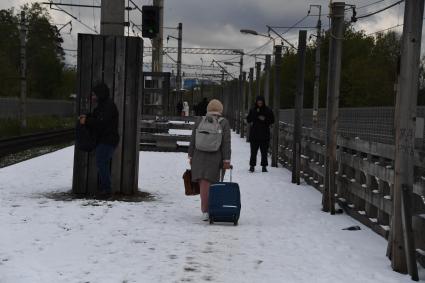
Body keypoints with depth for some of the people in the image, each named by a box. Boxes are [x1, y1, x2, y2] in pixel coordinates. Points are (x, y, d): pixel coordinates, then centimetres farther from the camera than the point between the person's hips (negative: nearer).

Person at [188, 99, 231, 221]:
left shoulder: (200, 121, 5)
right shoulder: (224, 123, 0)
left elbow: (192, 140, 5)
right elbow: (226, 143, -5)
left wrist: (191, 156, 11)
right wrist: (226, 161, -4)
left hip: (199, 157, 1)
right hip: (215, 158, -1)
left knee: (204, 183, 3)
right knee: (208, 182, 7)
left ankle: (205, 211, 0)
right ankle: (206, 209, 10)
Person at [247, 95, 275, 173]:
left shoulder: (268, 110, 3)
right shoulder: (253, 110, 5)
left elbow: (272, 120, 4)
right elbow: (248, 120, -1)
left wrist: (265, 119, -12)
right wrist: (256, 114, -12)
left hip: (264, 134, 0)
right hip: (254, 134, 0)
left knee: (264, 151, 2)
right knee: (253, 151, 1)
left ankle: (264, 166, 9)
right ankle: (252, 166, 8)